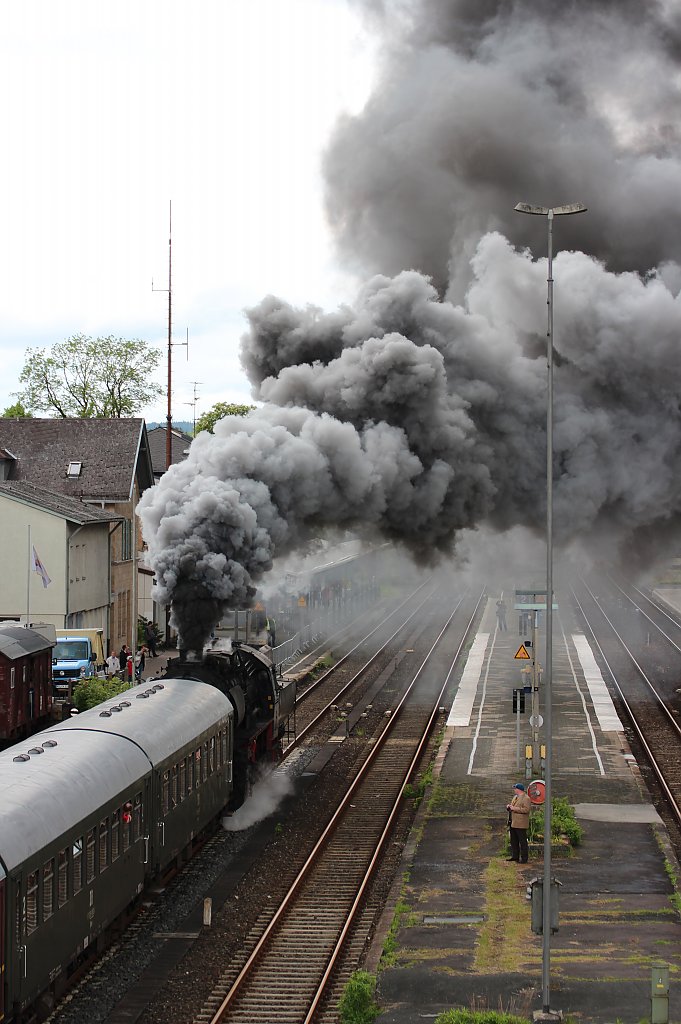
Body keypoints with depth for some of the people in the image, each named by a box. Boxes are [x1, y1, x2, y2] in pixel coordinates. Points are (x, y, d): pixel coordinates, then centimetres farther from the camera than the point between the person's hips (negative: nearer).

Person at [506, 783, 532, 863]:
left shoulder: (526, 798, -11)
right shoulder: (515, 797, 18)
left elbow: (526, 809, -21)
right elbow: (512, 807, 29)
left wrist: (515, 808, -22)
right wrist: (509, 807, 6)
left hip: (520, 824, -9)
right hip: (513, 823, 9)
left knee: (522, 841, -4)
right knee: (514, 841, 14)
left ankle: (524, 858, -1)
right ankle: (515, 856, 22)